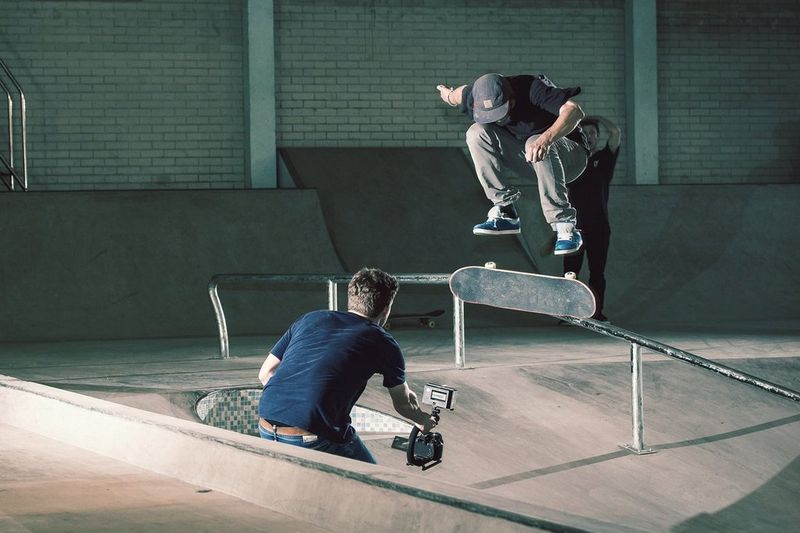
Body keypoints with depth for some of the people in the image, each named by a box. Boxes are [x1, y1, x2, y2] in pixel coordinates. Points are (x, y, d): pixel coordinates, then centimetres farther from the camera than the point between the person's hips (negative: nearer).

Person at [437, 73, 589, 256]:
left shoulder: (534, 88, -29)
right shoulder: (476, 95, -13)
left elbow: (574, 110, -43)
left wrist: (547, 138, -58)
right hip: (525, 159, 5)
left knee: (535, 144, -38)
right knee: (477, 133, -15)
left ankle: (565, 227, -36)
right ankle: (504, 211, -16)